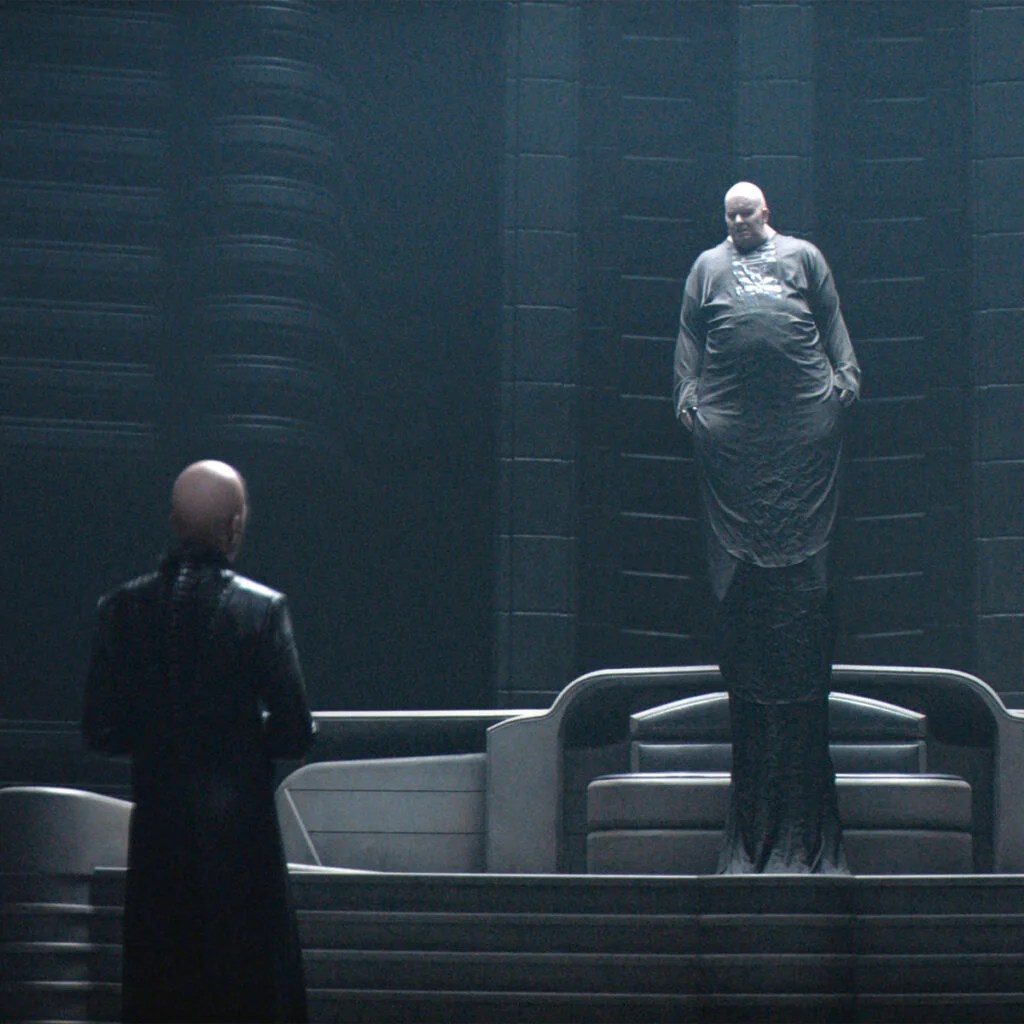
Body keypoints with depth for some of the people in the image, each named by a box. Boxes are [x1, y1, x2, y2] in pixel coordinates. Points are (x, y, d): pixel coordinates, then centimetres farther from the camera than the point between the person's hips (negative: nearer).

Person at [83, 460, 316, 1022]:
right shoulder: (262, 608, -11)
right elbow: (294, 730, -11)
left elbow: (100, 728, 0)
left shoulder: (123, 607, -2)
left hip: (157, 833, 3)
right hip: (240, 829, -3)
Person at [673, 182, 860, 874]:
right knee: (737, 553, -6)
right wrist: (688, 391, 3)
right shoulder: (709, 266, 21)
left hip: (805, 415, -1)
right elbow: (689, 336, 16)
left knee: (804, 546, -6)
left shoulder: (803, 257, 19)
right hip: (730, 419, 1)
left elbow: (833, 321, 15)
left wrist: (844, 376, 2)